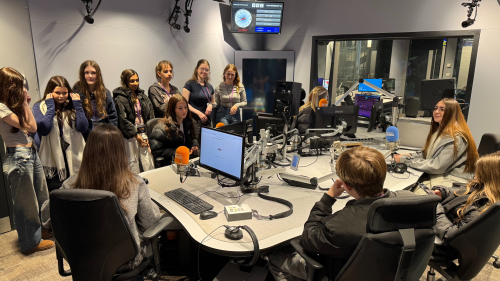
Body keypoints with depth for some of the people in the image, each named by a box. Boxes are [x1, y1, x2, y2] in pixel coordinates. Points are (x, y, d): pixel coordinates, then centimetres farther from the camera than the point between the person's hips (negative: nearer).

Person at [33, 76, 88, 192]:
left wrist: (78, 105, -5)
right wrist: (51, 106, -11)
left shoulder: (72, 106, 8)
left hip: (73, 159, 3)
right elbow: (44, 129, -17)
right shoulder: (39, 107, 0)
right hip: (52, 161, -2)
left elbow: (83, 128, -5)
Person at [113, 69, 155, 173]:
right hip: (130, 135, -4)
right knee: (133, 162, 3)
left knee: (149, 162, 4)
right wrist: (136, 135, -13)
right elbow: (123, 120, -11)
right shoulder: (120, 99, -5)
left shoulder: (142, 96, 12)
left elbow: (151, 116, 8)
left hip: (144, 132, 5)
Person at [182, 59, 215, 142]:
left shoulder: (209, 86, 14)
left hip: (207, 120, 5)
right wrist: (198, 112, -19)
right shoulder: (190, 84, -3)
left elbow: (213, 102, 26)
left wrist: (211, 105, 2)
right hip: (194, 120, -5)